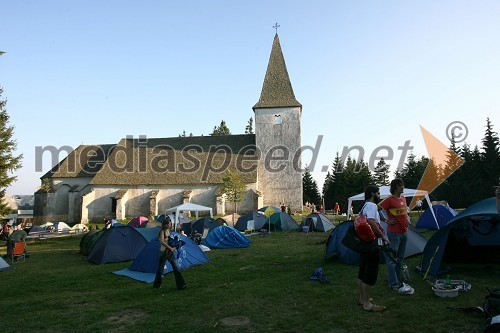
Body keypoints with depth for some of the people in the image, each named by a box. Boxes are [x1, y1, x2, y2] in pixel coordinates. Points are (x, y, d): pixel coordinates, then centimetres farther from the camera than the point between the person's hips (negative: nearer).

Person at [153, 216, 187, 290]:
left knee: (176, 268, 0)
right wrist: (170, 248, -22)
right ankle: (157, 285, 21)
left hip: (171, 251, 7)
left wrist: (174, 247, 4)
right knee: (161, 268, 5)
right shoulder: (162, 231, -11)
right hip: (164, 252, -7)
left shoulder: (169, 231, 12)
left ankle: (180, 285, 3)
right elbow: (162, 241, -23)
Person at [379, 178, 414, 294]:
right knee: (392, 258, -1)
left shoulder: (403, 198, 10)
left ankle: (396, 280, 28)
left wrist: (408, 218, 13)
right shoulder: (389, 200, -14)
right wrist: (387, 221, -17)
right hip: (394, 233, -8)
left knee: (400, 258, 16)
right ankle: (394, 284, 5)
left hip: (404, 232, 9)